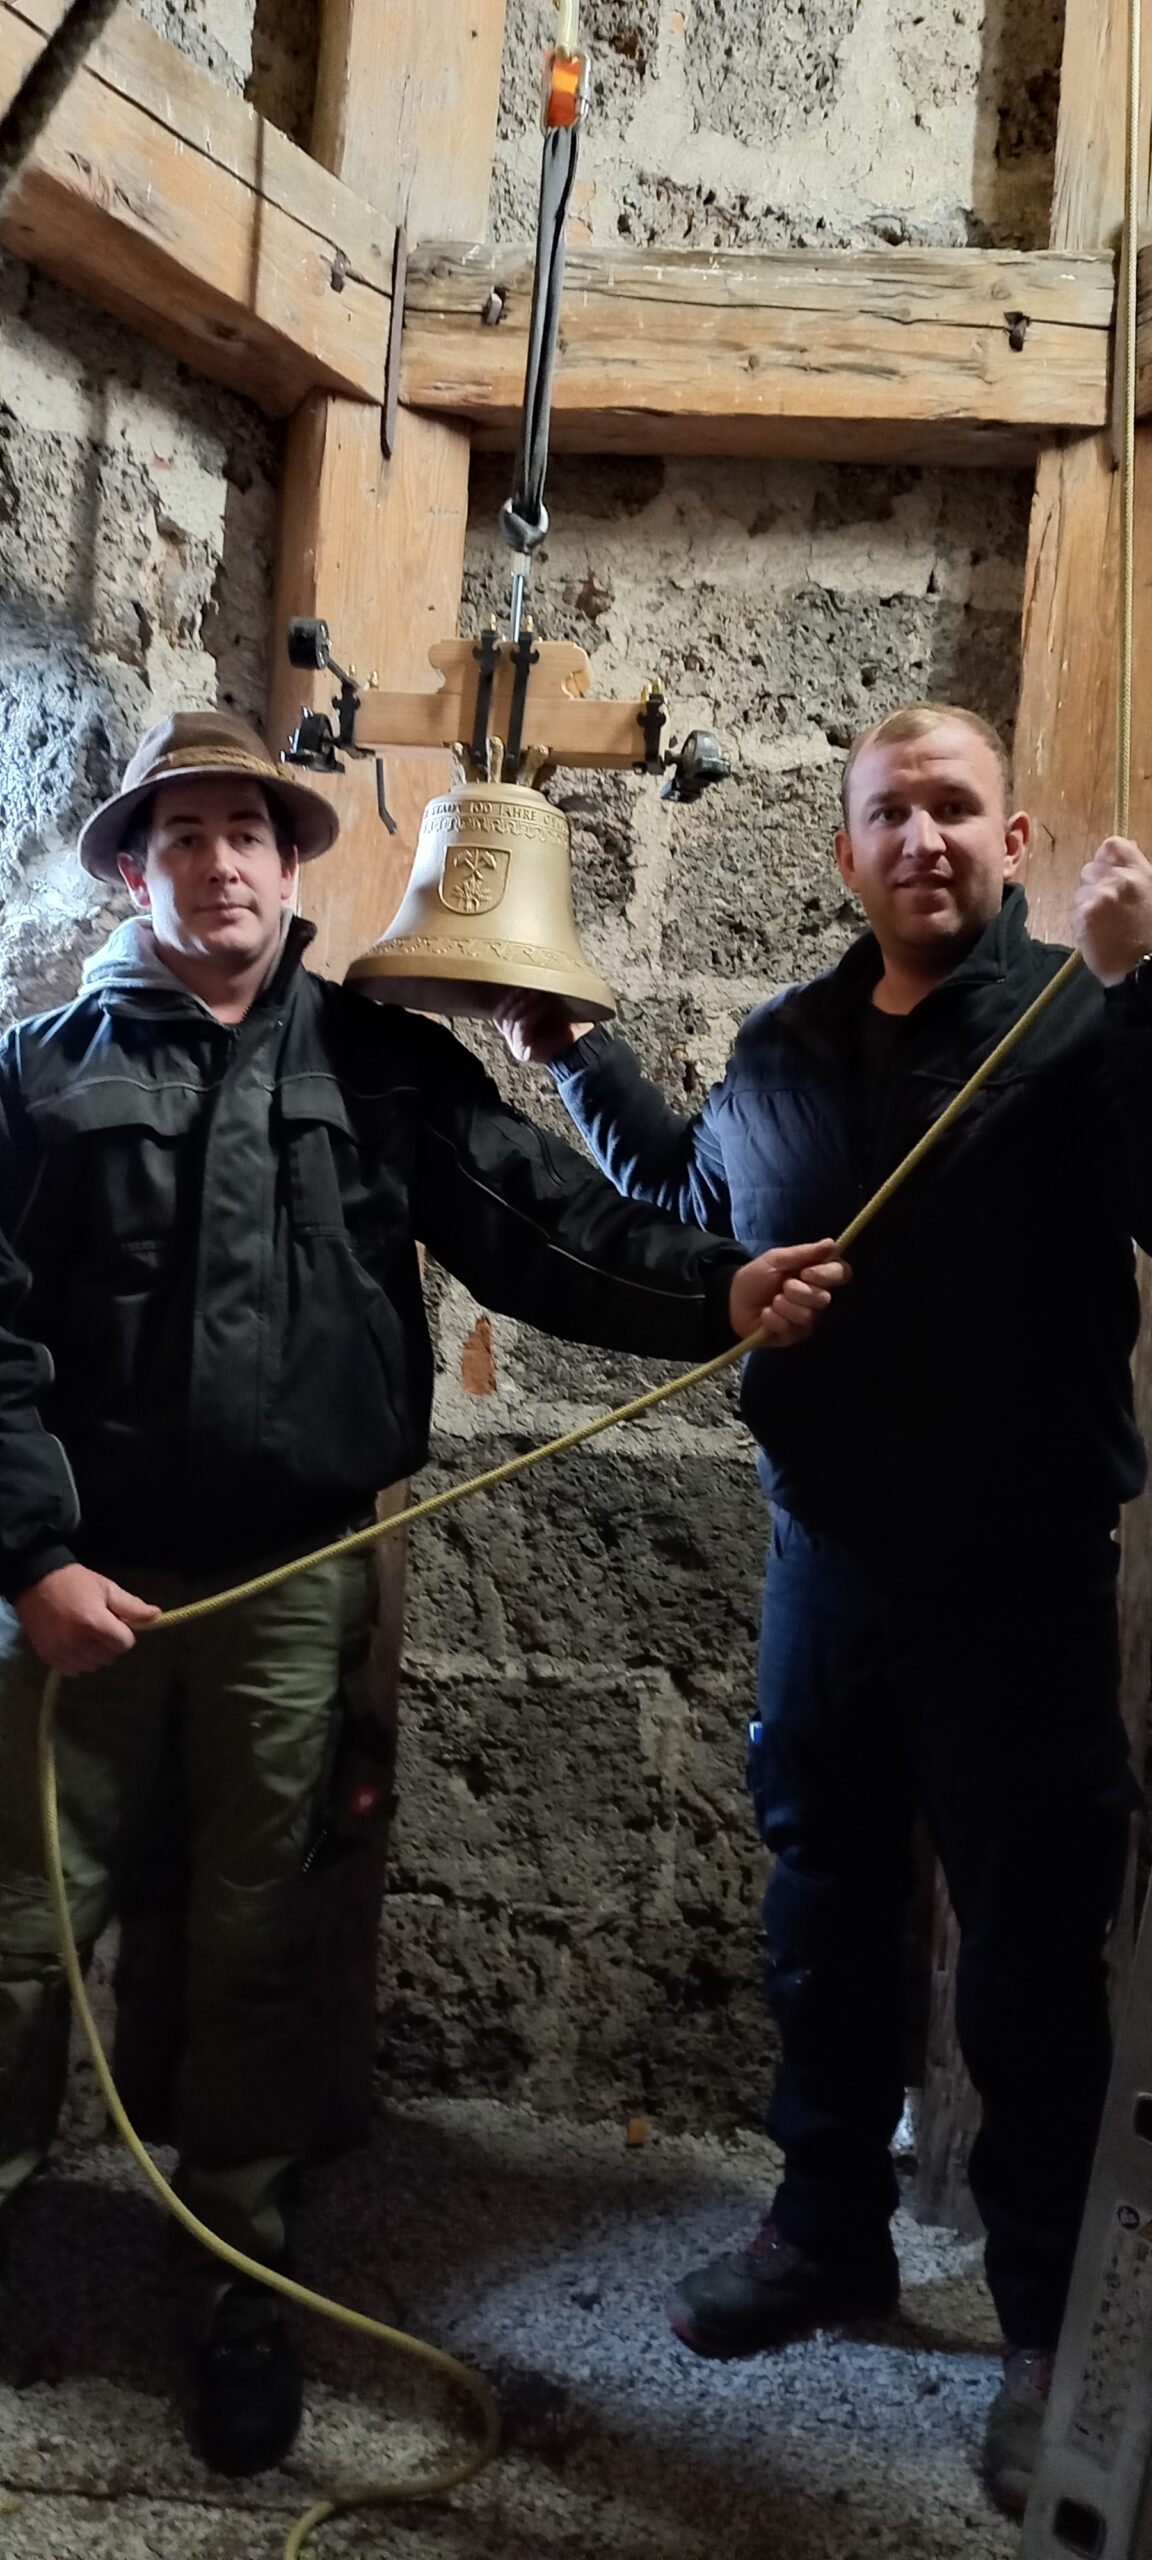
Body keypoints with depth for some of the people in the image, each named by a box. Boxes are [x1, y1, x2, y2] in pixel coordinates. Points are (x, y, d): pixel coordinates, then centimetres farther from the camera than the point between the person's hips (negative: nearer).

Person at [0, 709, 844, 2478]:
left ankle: (240, 2268, 28)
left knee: (255, 1937, 11)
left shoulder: (382, 1063, 7)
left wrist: (717, 1290, -20)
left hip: (297, 1575, 0)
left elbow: (540, 1223, -4)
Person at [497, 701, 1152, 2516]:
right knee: (824, 1909, 17)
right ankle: (831, 2227, 37)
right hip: (829, 1552, 5)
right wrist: (575, 1059, 21)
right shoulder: (783, 1050, 10)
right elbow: (692, 1209, 26)